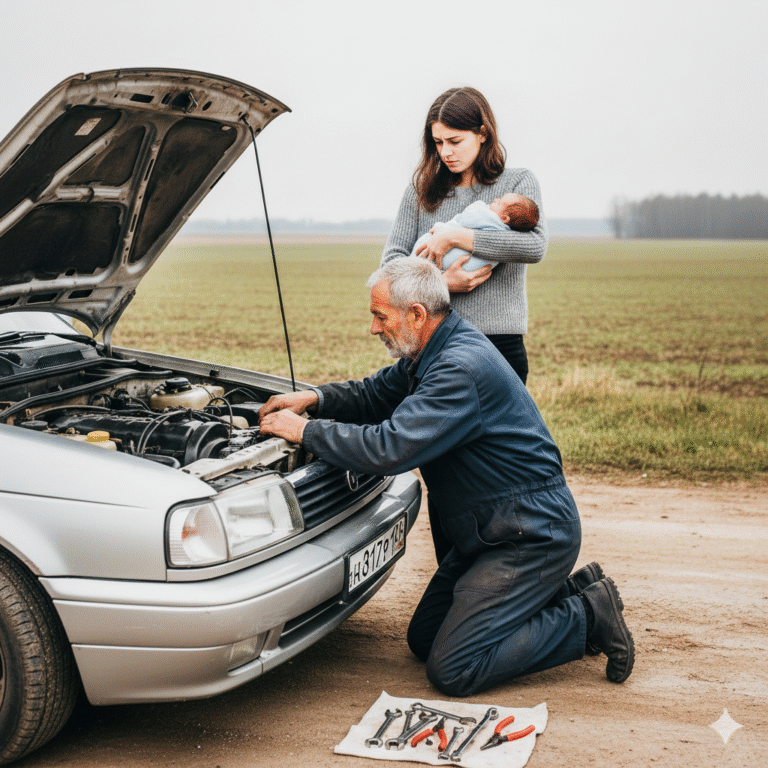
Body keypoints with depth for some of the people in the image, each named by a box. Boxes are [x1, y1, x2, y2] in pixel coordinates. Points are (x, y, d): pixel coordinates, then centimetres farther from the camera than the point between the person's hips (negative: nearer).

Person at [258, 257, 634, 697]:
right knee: (424, 640, 15)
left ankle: (589, 617, 1)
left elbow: (388, 449, -32)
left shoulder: (461, 369, -26)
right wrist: (316, 399, 3)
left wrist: (306, 431, -19)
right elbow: (379, 393, 21)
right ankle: (568, 590, 16)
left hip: (532, 536, -10)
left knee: (452, 670, -10)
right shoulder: (434, 352, 6)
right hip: (489, 530, 10)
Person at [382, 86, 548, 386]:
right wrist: (441, 282, -13)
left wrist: (455, 238, -13)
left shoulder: (518, 182, 4)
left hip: (499, 341, -2)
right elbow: (391, 259, 5)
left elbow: (535, 246, -14)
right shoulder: (421, 190, 11)